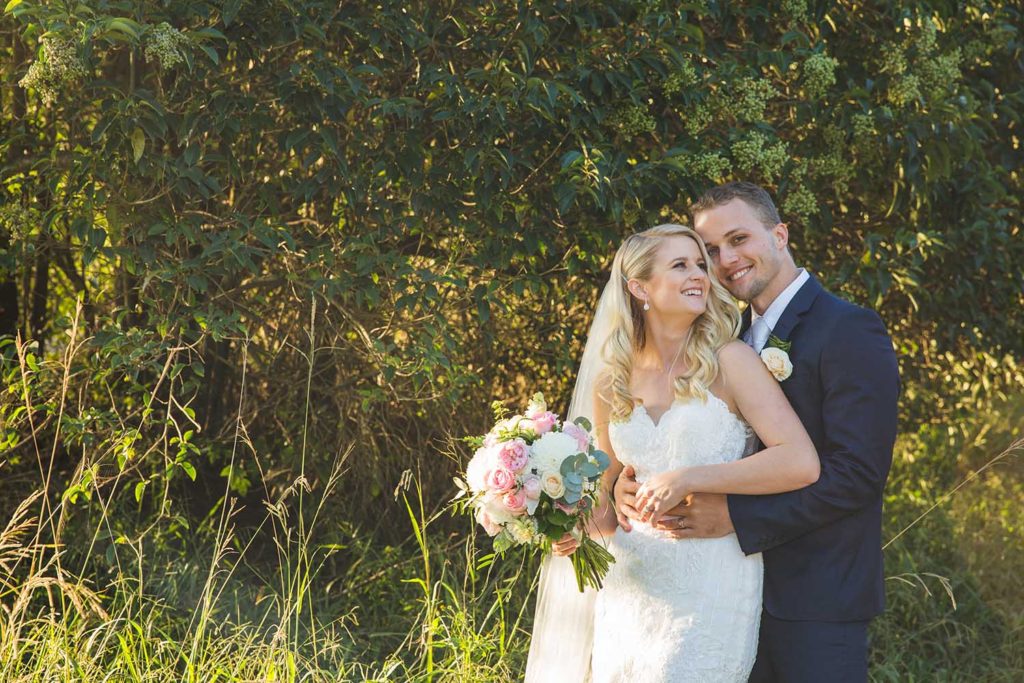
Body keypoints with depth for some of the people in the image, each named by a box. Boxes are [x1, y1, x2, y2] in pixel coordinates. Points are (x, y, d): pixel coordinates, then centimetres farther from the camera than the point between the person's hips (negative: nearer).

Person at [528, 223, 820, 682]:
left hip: (711, 591, -4)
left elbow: (801, 463, -17)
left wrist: (688, 479, -21)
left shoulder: (729, 362, -6)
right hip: (632, 587, 4)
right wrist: (582, 527, -2)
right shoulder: (611, 385, 7)